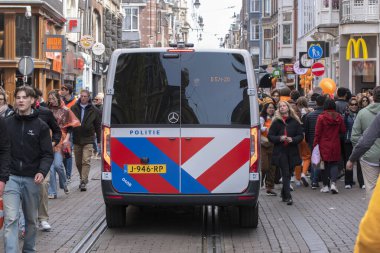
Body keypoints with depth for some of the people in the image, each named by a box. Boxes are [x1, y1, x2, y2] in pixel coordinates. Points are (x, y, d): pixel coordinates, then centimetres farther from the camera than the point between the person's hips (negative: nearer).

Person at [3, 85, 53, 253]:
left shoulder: (41, 126, 1)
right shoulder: (7, 123, 4)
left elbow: (48, 154, 0)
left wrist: (42, 172, -17)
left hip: (32, 179, 1)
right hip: (11, 177, -1)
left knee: (31, 220, 14)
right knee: (10, 219, -12)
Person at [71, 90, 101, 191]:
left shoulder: (94, 110, 2)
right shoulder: (74, 108, 4)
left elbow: (98, 126, 7)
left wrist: (99, 140, 6)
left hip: (88, 140, -3)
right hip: (76, 140, 3)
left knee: (86, 162, -11)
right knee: (78, 163, 10)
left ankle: (83, 182, -14)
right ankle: (83, 179, 24)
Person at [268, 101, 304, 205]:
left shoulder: (295, 121, 6)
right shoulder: (276, 122, 3)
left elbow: (301, 135, 5)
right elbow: (270, 136, 2)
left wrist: (292, 139, -13)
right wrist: (279, 138, -15)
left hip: (292, 151, 2)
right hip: (280, 152, -2)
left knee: (288, 174, 10)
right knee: (286, 174, -9)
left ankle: (284, 194, 27)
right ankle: (288, 197, -12)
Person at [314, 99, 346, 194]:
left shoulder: (321, 117, -11)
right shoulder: (339, 117, -2)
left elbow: (317, 133, -9)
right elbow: (343, 131, 6)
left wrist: (315, 144, -2)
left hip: (324, 145, -2)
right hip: (335, 145, 2)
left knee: (325, 164, 8)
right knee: (334, 164, 8)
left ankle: (325, 185, 11)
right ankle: (333, 182, -10)